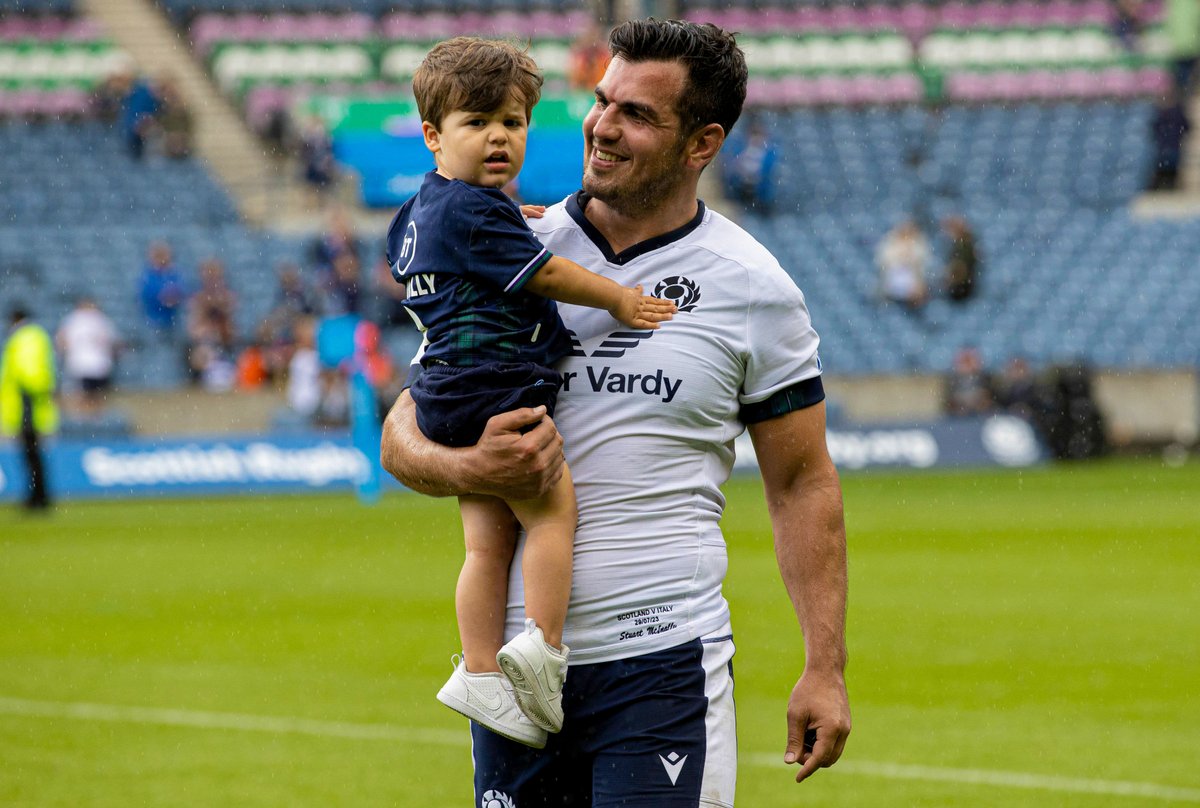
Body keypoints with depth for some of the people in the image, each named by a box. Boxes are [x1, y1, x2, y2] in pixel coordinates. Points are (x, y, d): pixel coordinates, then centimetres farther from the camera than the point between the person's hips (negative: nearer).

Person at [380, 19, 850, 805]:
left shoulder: (752, 287, 1)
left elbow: (802, 483, 6)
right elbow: (404, 434, 7)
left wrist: (826, 668, 0)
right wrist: (467, 468, -17)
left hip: (664, 659, -3)